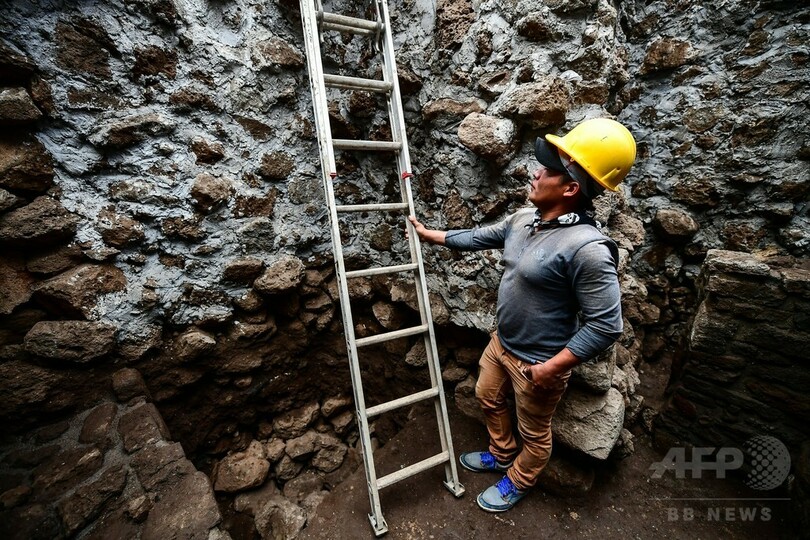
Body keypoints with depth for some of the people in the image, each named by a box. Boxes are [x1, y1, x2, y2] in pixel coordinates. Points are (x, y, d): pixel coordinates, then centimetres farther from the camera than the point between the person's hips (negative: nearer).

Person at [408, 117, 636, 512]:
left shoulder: (587, 247, -29)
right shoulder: (524, 218, -3)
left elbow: (606, 325, -25)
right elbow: (480, 237, 10)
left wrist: (552, 367, -20)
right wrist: (430, 235, 15)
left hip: (537, 362, -8)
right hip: (501, 342, 8)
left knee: (534, 431, 21)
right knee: (488, 398, 29)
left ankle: (518, 481, 53)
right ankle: (501, 455, 58)